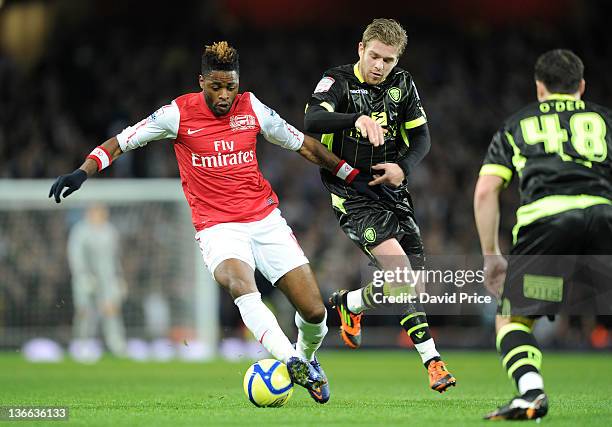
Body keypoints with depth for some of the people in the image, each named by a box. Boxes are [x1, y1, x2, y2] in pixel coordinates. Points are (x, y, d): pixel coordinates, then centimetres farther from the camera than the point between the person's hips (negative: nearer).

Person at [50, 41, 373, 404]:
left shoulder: (252, 108, 2)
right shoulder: (179, 113, -5)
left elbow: (304, 144, 15)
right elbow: (121, 142, 2)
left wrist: (351, 174, 16)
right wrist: (84, 171, -13)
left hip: (266, 218, 3)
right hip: (217, 227, -3)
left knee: (314, 311, -6)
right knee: (239, 282, -37)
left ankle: (307, 359, 27)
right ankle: (292, 361, -47)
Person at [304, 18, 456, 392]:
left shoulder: (402, 84, 6)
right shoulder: (339, 82, -10)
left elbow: (421, 137, 10)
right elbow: (312, 120, -29)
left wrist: (403, 168, -11)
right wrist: (357, 119, -47)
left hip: (392, 190, 6)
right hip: (352, 196, -6)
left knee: (415, 281, 4)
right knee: (401, 274, -22)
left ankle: (349, 304, 29)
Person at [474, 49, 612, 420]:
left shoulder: (516, 125, 28)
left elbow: (485, 192, 18)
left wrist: (491, 255, 22)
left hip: (544, 216, -1)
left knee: (512, 320, 7)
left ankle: (532, 392, -18)